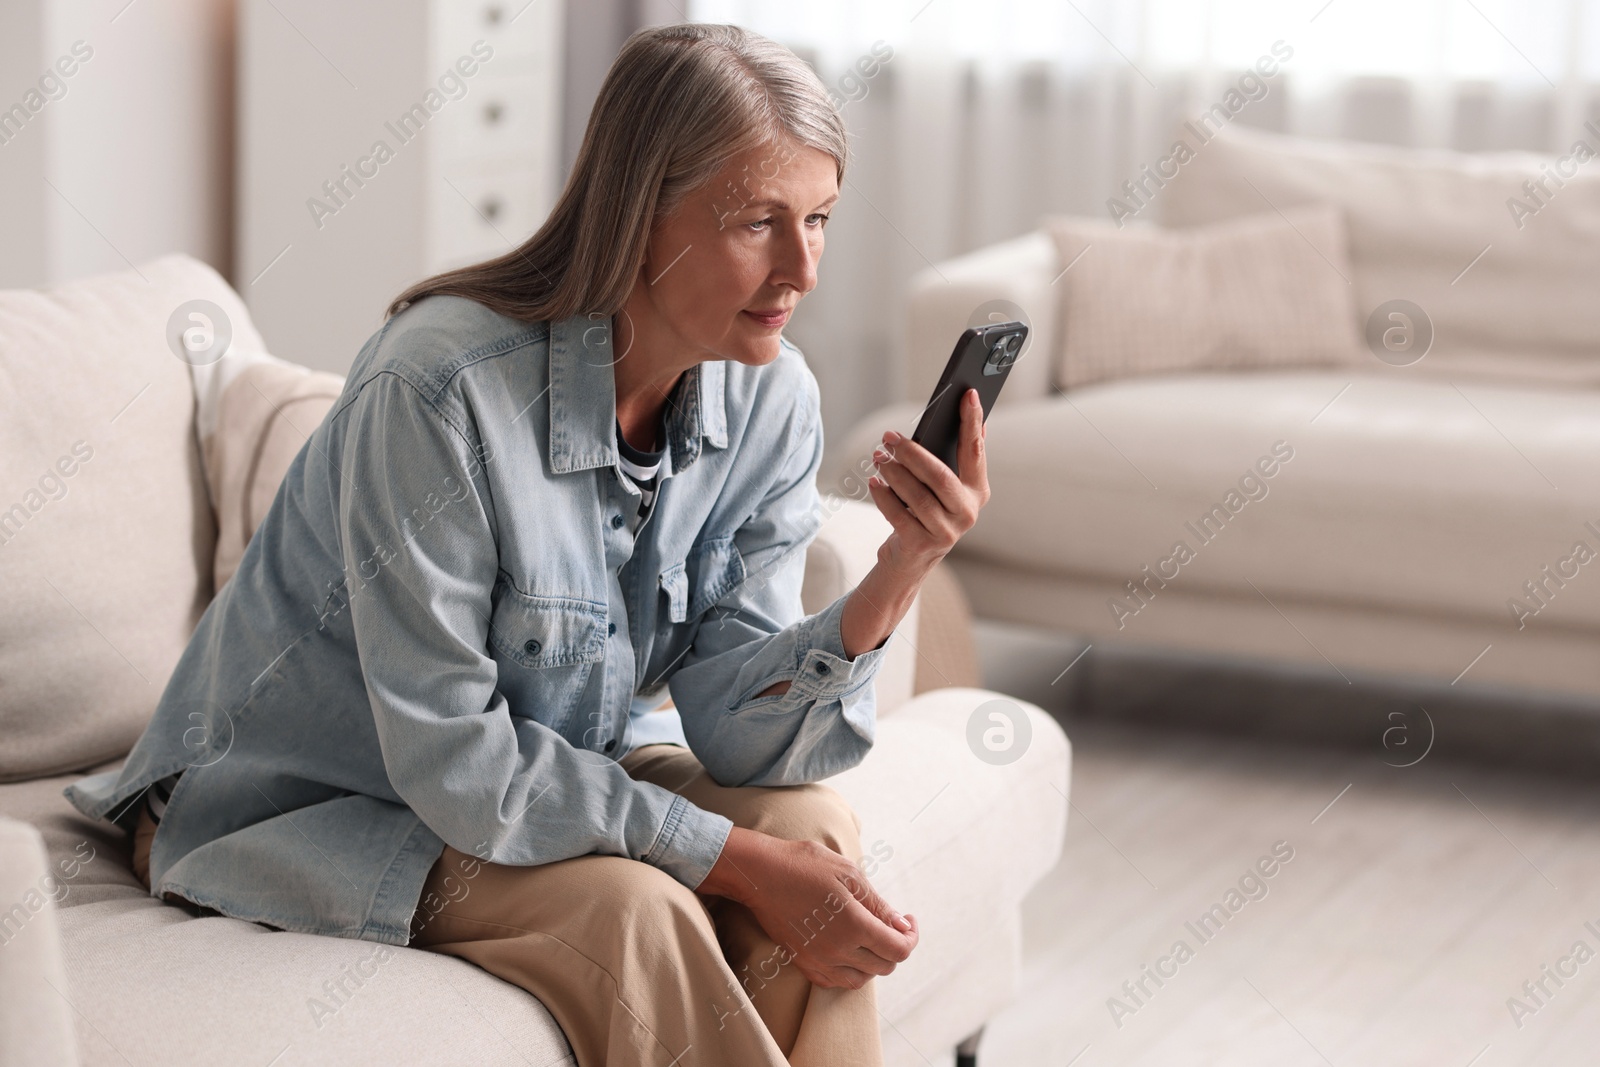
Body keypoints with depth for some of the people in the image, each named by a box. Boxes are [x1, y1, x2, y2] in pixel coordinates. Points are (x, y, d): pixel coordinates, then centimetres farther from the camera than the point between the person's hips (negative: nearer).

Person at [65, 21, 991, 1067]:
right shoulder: (442, 387, -29)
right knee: (630, 912, -29)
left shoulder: (770, 403, -9)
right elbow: (455, 762, -26)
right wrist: (737, 862, -27)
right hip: (302, 810, -6)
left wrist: (895, 583, -28)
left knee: (814, 828, -19)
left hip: (547, 761, 6)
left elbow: (731, 729, -11)